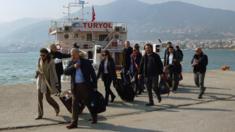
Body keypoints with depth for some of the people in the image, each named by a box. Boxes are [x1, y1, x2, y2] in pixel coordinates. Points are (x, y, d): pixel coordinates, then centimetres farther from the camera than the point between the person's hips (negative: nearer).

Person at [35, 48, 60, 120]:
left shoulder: (50, 62, -13)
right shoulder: (39, 60, 1)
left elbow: (53, 72, -11)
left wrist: (56, 82, -12)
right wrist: (37, 72, -9)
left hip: (48, 81, -5)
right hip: (40, 81, 5)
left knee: (48, 98, 1)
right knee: (39, 97, 1)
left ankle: (56, 107, 30)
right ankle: (40, 114, 9)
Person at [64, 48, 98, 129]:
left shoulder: (86, 62, -3)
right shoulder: (71, 63, 8)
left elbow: (93, 74, -1)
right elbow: (65, 72, -2)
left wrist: (94, 86, -4)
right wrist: (73, 67, -16)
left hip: (85, 86, -3)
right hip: (75, 87, 3)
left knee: (89, 103, 8)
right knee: (74, 105, 1)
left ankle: (94, 117, 30)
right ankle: (74, 122, 6)